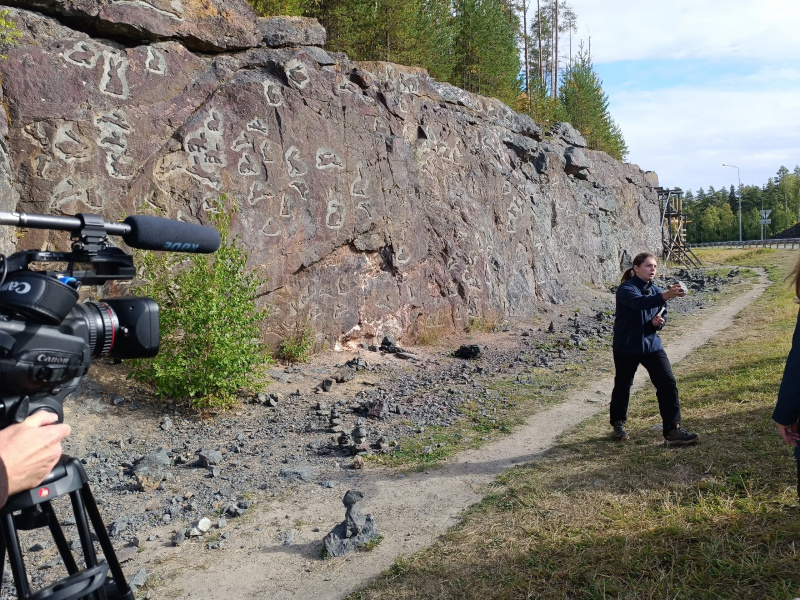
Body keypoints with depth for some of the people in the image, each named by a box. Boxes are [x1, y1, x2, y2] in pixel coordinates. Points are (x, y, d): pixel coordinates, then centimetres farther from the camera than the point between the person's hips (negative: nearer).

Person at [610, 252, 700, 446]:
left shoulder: (656, 291, 6)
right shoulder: (626, 289, -16)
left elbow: (662, 314, 15)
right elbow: (640, 302, -37)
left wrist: (659, 321, -10)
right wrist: (665, 295, -52)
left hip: (652, 345, 5)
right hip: (626, 347, -5)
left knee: (668, 384, -7)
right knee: (623, 386, 10)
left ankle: (672, 430, -4)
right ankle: (618, 424, 32)